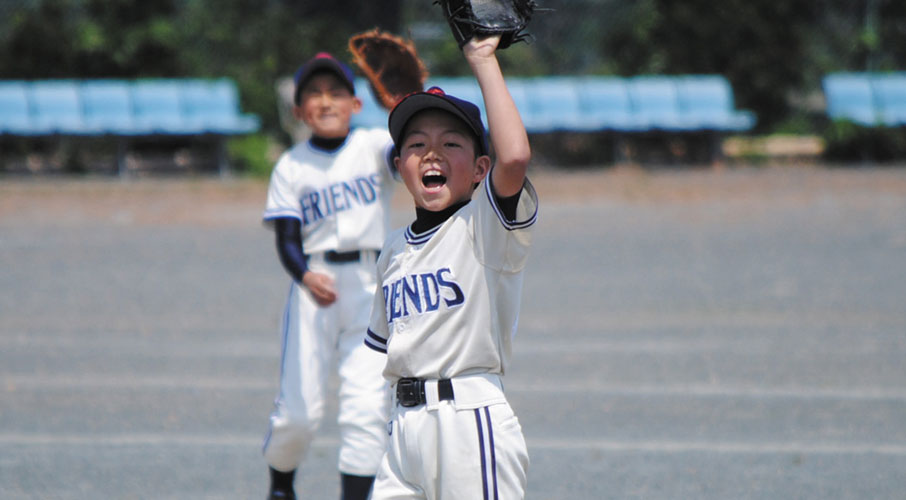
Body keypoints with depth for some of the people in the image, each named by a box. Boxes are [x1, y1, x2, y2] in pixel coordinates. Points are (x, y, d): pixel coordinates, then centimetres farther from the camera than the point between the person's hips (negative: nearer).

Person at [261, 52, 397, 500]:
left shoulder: (374, 147, 3)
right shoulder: (291, 168, 3)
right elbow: (286, 240, -5)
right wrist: (306, 277, -26)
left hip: (372, 286, 0)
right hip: (313, 285, 0)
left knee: (367, 407, -10)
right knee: (299, 411, -1)